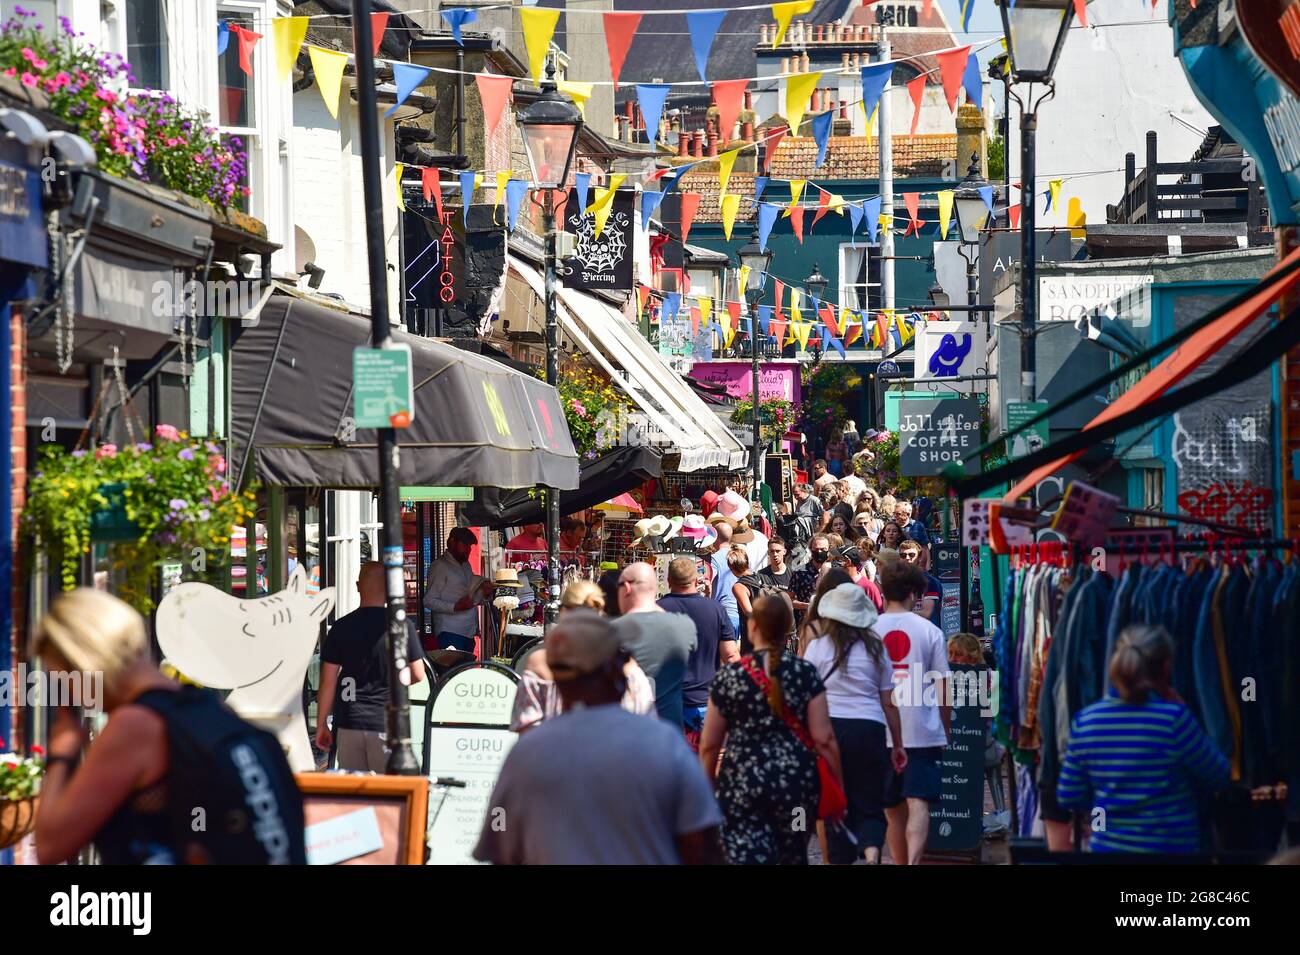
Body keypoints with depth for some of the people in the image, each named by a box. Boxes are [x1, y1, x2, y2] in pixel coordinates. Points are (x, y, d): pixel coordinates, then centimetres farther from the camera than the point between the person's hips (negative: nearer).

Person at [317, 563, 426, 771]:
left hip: (349, 724, 2)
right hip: (386, 723, -2)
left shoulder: (341, 627, 0)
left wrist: (321, 725, 10)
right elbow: (418, 675, 3)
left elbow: (328, 683, 2)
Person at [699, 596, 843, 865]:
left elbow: (709, 745, 3)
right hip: (797, 781, 2)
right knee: (794, 857, 20)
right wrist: (837, 788, 6)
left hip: (741, 784, -2)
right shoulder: (805, 673, -2)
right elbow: (823, 739, -5)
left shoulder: (728, 676, -2)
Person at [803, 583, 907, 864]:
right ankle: (872, 850, -22)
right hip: (869, 730, 1)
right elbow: (889, 702, 8)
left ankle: (841, 858, 16)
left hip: (830, 728, -1)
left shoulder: (817, 646, 0)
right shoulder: (875, 647, 6)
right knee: (870, 806, 5)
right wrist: (898, 744, 16)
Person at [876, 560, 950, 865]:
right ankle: (913, 862, -25)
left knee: (893, 809, 13)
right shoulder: (929, 631, 0)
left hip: (880, 733, 2)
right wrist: (945, 732, 11)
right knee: (918, 804, -8)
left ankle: (902, 863, 22)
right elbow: (942, 691, 1)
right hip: (923, 730, -2)